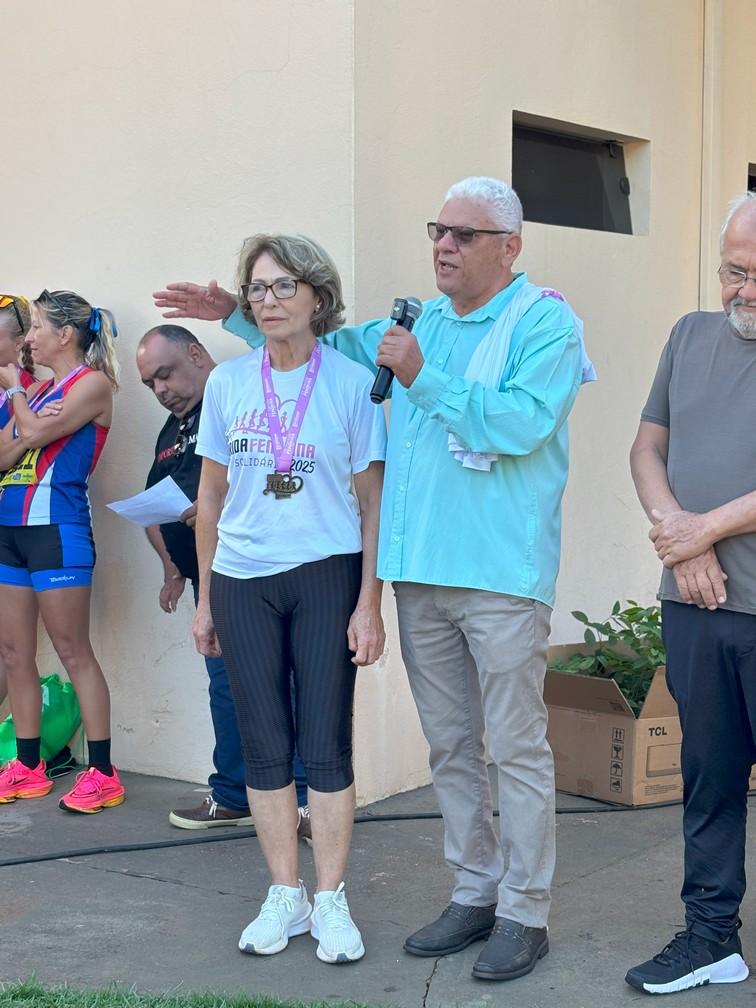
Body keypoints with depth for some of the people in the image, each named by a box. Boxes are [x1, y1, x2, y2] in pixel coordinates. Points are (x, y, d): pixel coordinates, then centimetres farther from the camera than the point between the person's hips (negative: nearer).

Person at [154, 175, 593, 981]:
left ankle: (524, 913, 10)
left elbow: (521, 421, -20)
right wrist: (236, 314, 22)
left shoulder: (545, 322, -3)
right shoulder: (419, 322, 17)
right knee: (450, 747, 13)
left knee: (515, 748, 0)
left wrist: (423, 379, -17)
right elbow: (324, 343, 31)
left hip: (501, 575, -6)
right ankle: (474, 894, 25)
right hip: (418, 573, 7)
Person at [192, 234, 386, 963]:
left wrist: (369, 603, -6)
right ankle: (285, 897, 20)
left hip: (327, 577, -3)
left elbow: (373, 503, -2)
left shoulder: (352, 383, -3)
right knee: (265, 746, 7)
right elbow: (211, 498, 11)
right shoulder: (227, 383, 5)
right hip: (242, 581, 3)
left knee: (325, 744, 1)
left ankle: (330, 900, 14)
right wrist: (205, 597, 11)